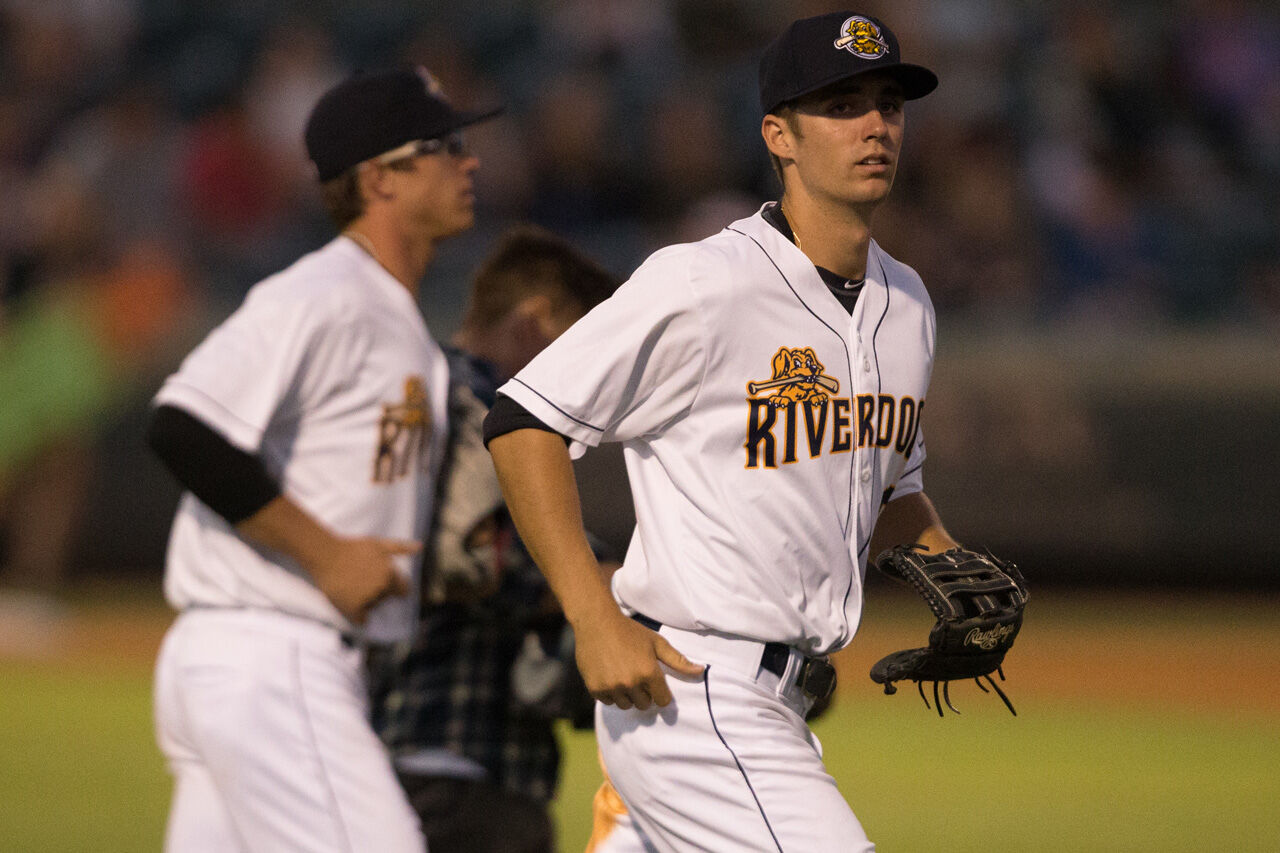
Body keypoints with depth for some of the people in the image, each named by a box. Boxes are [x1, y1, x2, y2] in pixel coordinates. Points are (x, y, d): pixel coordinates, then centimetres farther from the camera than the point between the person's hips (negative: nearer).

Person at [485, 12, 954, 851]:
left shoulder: (906, 303, 12)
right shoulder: (702, 287, -14)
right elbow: (524, 422, -12)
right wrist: (597, 620, -18)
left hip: (778, 708, 9)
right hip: (686, 687, -9)